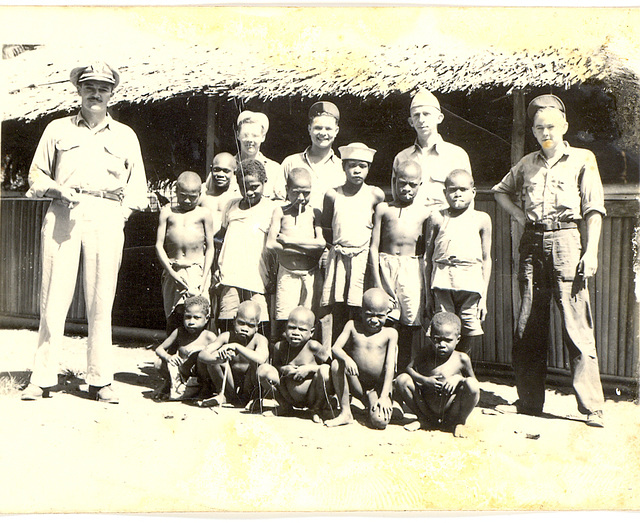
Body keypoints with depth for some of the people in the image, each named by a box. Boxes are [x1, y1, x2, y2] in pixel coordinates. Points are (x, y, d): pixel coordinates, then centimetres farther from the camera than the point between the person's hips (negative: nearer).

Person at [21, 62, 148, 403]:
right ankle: (42, 379, 1)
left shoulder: (125, 136, 18)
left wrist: (121, 213, 4)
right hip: (62, 215, 0)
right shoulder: (57, 129, 17)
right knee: (53, 298, -5)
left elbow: (137, 186, 19)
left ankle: (100, 381, 2)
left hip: (106, 218, 0)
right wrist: (58, 189, -3)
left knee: (101, 301, -3)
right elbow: (36, 175, 17)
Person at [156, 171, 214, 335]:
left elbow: (210, 247, 6)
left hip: (197, 268, -2)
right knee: (173, 317, 2)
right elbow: (159, 245, 5)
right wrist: (172, 273, -7)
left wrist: (204, 277, -5)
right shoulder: (167, 212, 10)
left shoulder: (204, 214, 8)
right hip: (173, 270, 2)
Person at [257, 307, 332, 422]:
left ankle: (317, 409, -3)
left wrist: (310, 368, -20)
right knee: (263, 369, -9)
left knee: (325, 370, -31)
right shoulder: (280, 347, -2)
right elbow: (275, 365, 11)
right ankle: (285, 406, 10)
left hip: (313, 397, -3)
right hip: (291, 398, 4)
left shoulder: (313, 346, -12)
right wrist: (283, 369, -12)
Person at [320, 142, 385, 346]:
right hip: (337, 258, 1)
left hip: (363, 258, -1)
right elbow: (325, 228, 16)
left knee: (358, 312, -3)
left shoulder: (375, 195, 2)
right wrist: (338, 243, 8)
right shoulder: (332, 195, 6)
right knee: (334, 311, -1)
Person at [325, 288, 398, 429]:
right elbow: (335, 348, -7)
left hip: (379, 386, -2)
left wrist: (384, 397, -17)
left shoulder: (390, 333, -2)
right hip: (356, 383, 2)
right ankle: (345, 412, -12)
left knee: (379, 421, -26)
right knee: (336, 364, -25)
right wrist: (347, 359, -31)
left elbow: (390, 366, -8)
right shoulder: (353, 326, 3)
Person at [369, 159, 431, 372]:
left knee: (411, 324, 0)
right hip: (386, 265, 0)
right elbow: (374, 247, 5)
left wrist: (429, 285, 6)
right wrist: (376, 280, -4)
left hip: (413, 268, 1)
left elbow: (427, 251, 13)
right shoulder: (383, 209, 10)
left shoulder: (424, 213, 11)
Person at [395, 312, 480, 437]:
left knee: (472, 385, -27)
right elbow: (410, 369, -13)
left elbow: (473, 380, 2)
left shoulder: (462, 359, -8)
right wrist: (425, 380, -30)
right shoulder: (425, 353, -6)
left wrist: (458, 378, -19)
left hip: (451, 411, -1)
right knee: (402, 380, -15)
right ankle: (423, 419, 6)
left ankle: (459, 422, 2)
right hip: (427, 408, 2)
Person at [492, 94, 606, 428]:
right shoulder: (527, 164, 17)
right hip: (532, 244, 4)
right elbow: (500, 191, 33)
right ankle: (529, 405, 14)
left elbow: (594, 210, 0)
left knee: (577, 327, -8)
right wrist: (518, 214, 14)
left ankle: (592, 407, -4)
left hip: (565, 241, -4)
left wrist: (591, 252, -10)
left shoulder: (582, 159, 6)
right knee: (528, 328, 5)